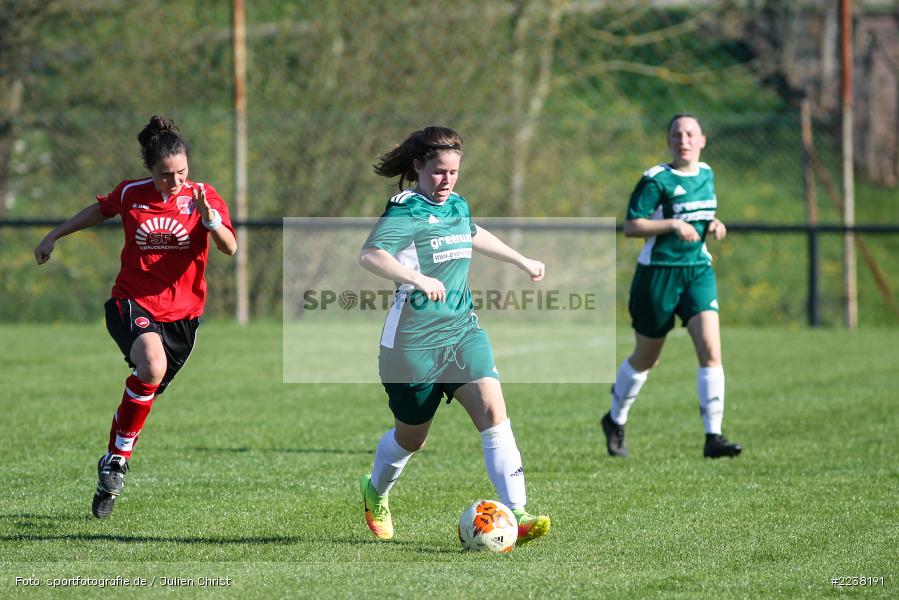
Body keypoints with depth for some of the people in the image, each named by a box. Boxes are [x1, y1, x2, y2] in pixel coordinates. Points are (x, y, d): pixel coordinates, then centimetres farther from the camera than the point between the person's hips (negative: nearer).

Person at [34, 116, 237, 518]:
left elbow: (229, 248, -15)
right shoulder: (131, 194, -1)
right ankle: (119, 458, -15)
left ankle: (112, 461, 27)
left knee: (145, 392, 5)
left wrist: (209, 217, -33)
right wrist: (53, 237, 27)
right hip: (133, 302, -2)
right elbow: (101, 210, 21)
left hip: (181, 313, 2)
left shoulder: (204, 197, -3)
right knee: (152, 367, -30)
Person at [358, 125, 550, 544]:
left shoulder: (458, 206, 10)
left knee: (493, 410, -17)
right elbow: (370, 255, -32)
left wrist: (522, 261, 44)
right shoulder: (406, 210, -14)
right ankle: (375, 492, 45)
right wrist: (417, 278, -44)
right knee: (411, 437, 12)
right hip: (413, 341, -5)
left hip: (462, 332, 5)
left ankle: (516, 515, -25)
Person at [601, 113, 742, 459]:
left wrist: (712, 225, 4)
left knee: (711, 350, -14)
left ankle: (713, 437, -15)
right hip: (659, 273, -4)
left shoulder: (706, 174, 9)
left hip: (699, 271, 4)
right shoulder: (656, 180, -11)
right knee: (645, 359, 9)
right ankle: (615, 421, 35)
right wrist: (673, 225, -25)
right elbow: (631, 226, -15)